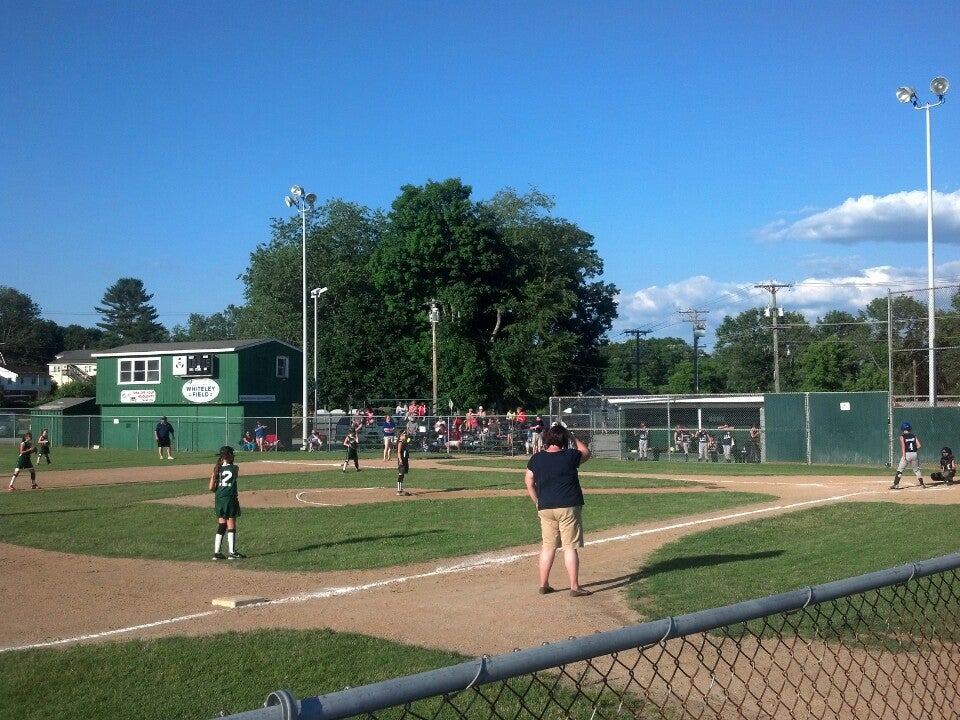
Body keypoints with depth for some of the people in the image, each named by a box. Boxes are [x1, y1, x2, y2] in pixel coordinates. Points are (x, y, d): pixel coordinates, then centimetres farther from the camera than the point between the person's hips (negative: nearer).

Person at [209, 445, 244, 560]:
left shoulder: (217, 469, 2)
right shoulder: (235, 468, -5)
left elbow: (211, 488, 0)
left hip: (219, 499, 4)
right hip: (231, 499, -4)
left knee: (221, 525, 11)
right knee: (231, 525, 2)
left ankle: (217, 552, 9)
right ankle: (232, 552, 2)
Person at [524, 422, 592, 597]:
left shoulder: (535, 459, 2)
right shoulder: (570, 456, -8)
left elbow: (529, 483, 8)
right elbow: (586, 452, 12)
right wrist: (571, 436, 14)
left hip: (545, 508, 4)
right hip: (569, 507, -4)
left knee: (548, 546, 13)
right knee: (570, 547, 0)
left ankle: (543, 585, 18)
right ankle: (574, 587, 2)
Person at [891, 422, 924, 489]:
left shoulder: (902, 436, 1)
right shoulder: (914, 436, 12)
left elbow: (903, 446, -10)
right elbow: (919, 445, 2)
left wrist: (904, 456, -15)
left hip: (907, 454, -4)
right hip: (915, 453, 4)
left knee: (900, 469, 1)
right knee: (917, 469, 19)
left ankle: (896, 484, -7)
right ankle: (922, 484, 17)